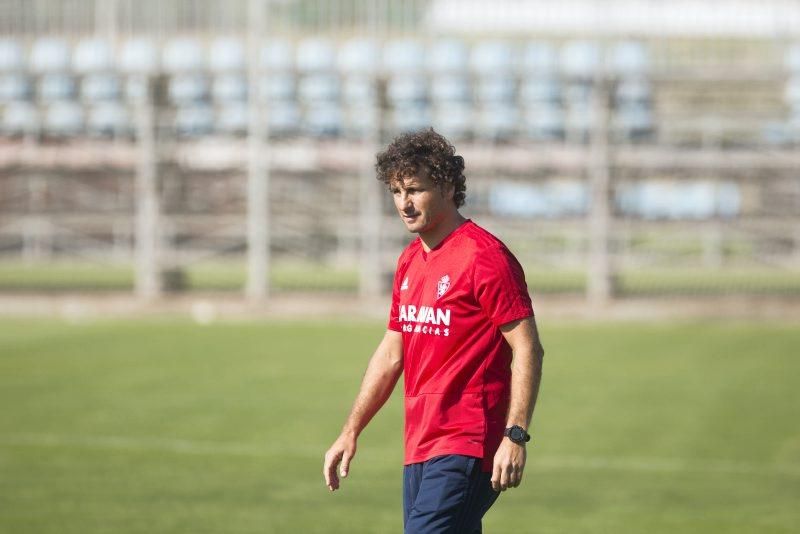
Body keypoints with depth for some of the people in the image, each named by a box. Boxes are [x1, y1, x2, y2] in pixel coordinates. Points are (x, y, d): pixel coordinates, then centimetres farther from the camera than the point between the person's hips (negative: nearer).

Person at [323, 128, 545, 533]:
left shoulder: (484, 256, -11)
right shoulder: (409, 261, 15)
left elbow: (527, 349, -14)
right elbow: (391, 353, 23)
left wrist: (515, 436, -22)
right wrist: (351, 432, 20)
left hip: (466, 449, -8)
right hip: (420, 449, 9)